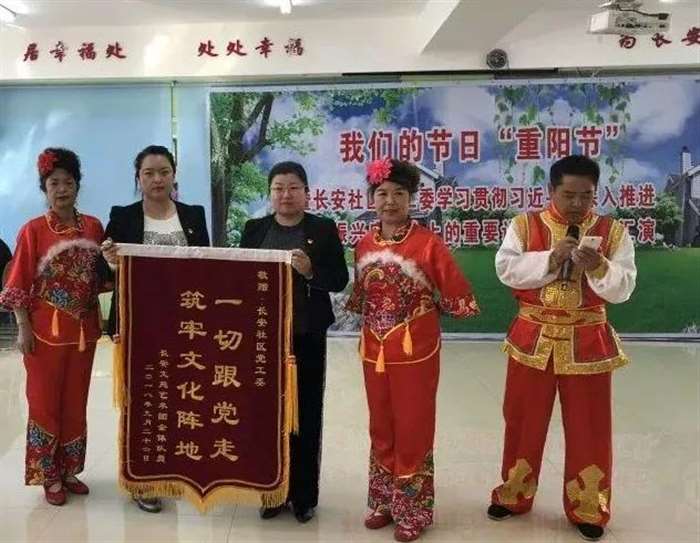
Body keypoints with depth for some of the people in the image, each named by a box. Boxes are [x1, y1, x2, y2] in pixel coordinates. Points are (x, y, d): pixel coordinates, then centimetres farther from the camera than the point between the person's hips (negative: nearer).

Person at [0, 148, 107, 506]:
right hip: (46, 330, -3)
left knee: (76, 403, 13)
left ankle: (69, 471, 27)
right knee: (45, 403, 7)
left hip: (83, 329, 4)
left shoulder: (93, 227, 4)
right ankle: (50, 477, 20)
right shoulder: (33, 231, -6)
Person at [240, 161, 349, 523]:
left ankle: (304, 494, 17)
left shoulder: (324, 229, 3)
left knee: (306, 414, 3)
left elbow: (340, 280, -1)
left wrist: (310, 271, -17)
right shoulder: (254, 229, 9)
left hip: (307, 336, -1)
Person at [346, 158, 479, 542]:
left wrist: (427, 311, 0)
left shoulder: (427, 243, -12)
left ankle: (413, 509, 20)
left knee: (412, 428, 5)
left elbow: (454, 290, -7)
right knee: (381, 426, 15)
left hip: (415, 348, -4)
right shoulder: (364, 245, 3)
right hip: (374, 348, 5)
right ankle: (383, 501, 31)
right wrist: (372, 319, 8)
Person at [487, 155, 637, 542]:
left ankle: (587, 509, 29)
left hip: (587, 342, 0)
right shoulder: (524, 225, -2)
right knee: (522, 421, 13)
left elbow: (623, 289, -6)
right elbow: (506, 270, -13)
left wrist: (598, 267, -25)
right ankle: (514, 495, 33)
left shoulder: (613, 231, -1)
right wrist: (551, 257, -22)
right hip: (533, 339, 0)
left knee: (589, 428, 9)